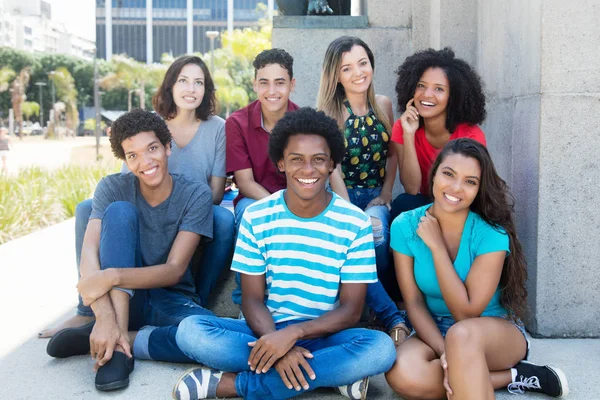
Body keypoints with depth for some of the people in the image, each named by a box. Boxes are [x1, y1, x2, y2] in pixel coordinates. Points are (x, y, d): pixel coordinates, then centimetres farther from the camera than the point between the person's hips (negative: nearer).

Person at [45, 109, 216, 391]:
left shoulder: (195, 195, -10)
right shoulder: (112, 188, -7)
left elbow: (174, 271, -17)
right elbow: (89, 255, -20)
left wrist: (112, 276, -34)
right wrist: (105, 318, -37)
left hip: (170, 301, 0)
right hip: (122, 298, 1)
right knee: (120, 211, -25)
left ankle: (96, 340, -20)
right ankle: (116, 343, -29)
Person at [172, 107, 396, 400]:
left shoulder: (355, 223, -7)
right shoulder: (256, 217, -3)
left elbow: (350, 311, -8)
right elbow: (252, 299, -4)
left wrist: (293, 333, -25)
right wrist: (277, 345, -25)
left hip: (323, 336, -1)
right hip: (267, 331, 1)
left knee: (381, 348, -33)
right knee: (190, 331, -26)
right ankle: (332, 372, -21)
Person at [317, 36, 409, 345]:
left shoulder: (383, 105, 8)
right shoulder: (328, 111, -4)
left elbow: (391, 154, 15)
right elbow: (333, 168, -10)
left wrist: (385, 195, 0)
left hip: (375, 196, 2)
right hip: (343, 195, -2)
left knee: (378, 236, -32)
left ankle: (373, 300, -6)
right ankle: (394, 318, -27)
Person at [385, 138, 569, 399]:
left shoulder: (491, 234, -19)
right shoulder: (404, 227, -11)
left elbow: (466, 313, -22)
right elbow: (414, 303, -9)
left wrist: (436, 246, -24)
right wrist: (444, 353, -25)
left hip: (496, 331, -4)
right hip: (435, 332, 5)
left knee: (461, 334, -40)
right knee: (403, 374, -30)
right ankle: (516, 377, -13)